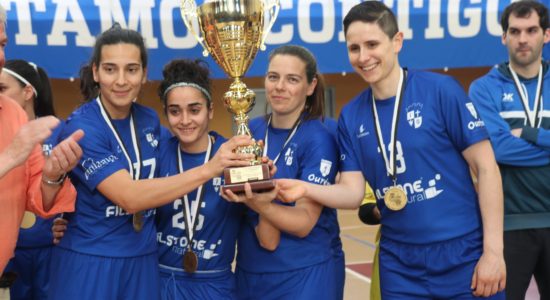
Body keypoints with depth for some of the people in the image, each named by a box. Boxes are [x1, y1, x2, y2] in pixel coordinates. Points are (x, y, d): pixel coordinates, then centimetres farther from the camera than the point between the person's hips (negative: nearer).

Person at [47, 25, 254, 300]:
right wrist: (209, 168, -33)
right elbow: (130, 197, -27)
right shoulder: (80, 128, -17)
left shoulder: (150, 120, 1)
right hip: (89, 262, -5)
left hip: (142, 260, 5)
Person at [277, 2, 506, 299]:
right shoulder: (350, 116, 2)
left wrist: (493, 251, -12)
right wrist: (306, 189, -19)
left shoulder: (441, 90, -10)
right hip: (400, 266, 4)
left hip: (464, 259, -3)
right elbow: (352, 192, 1)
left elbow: (486, 167, -8)